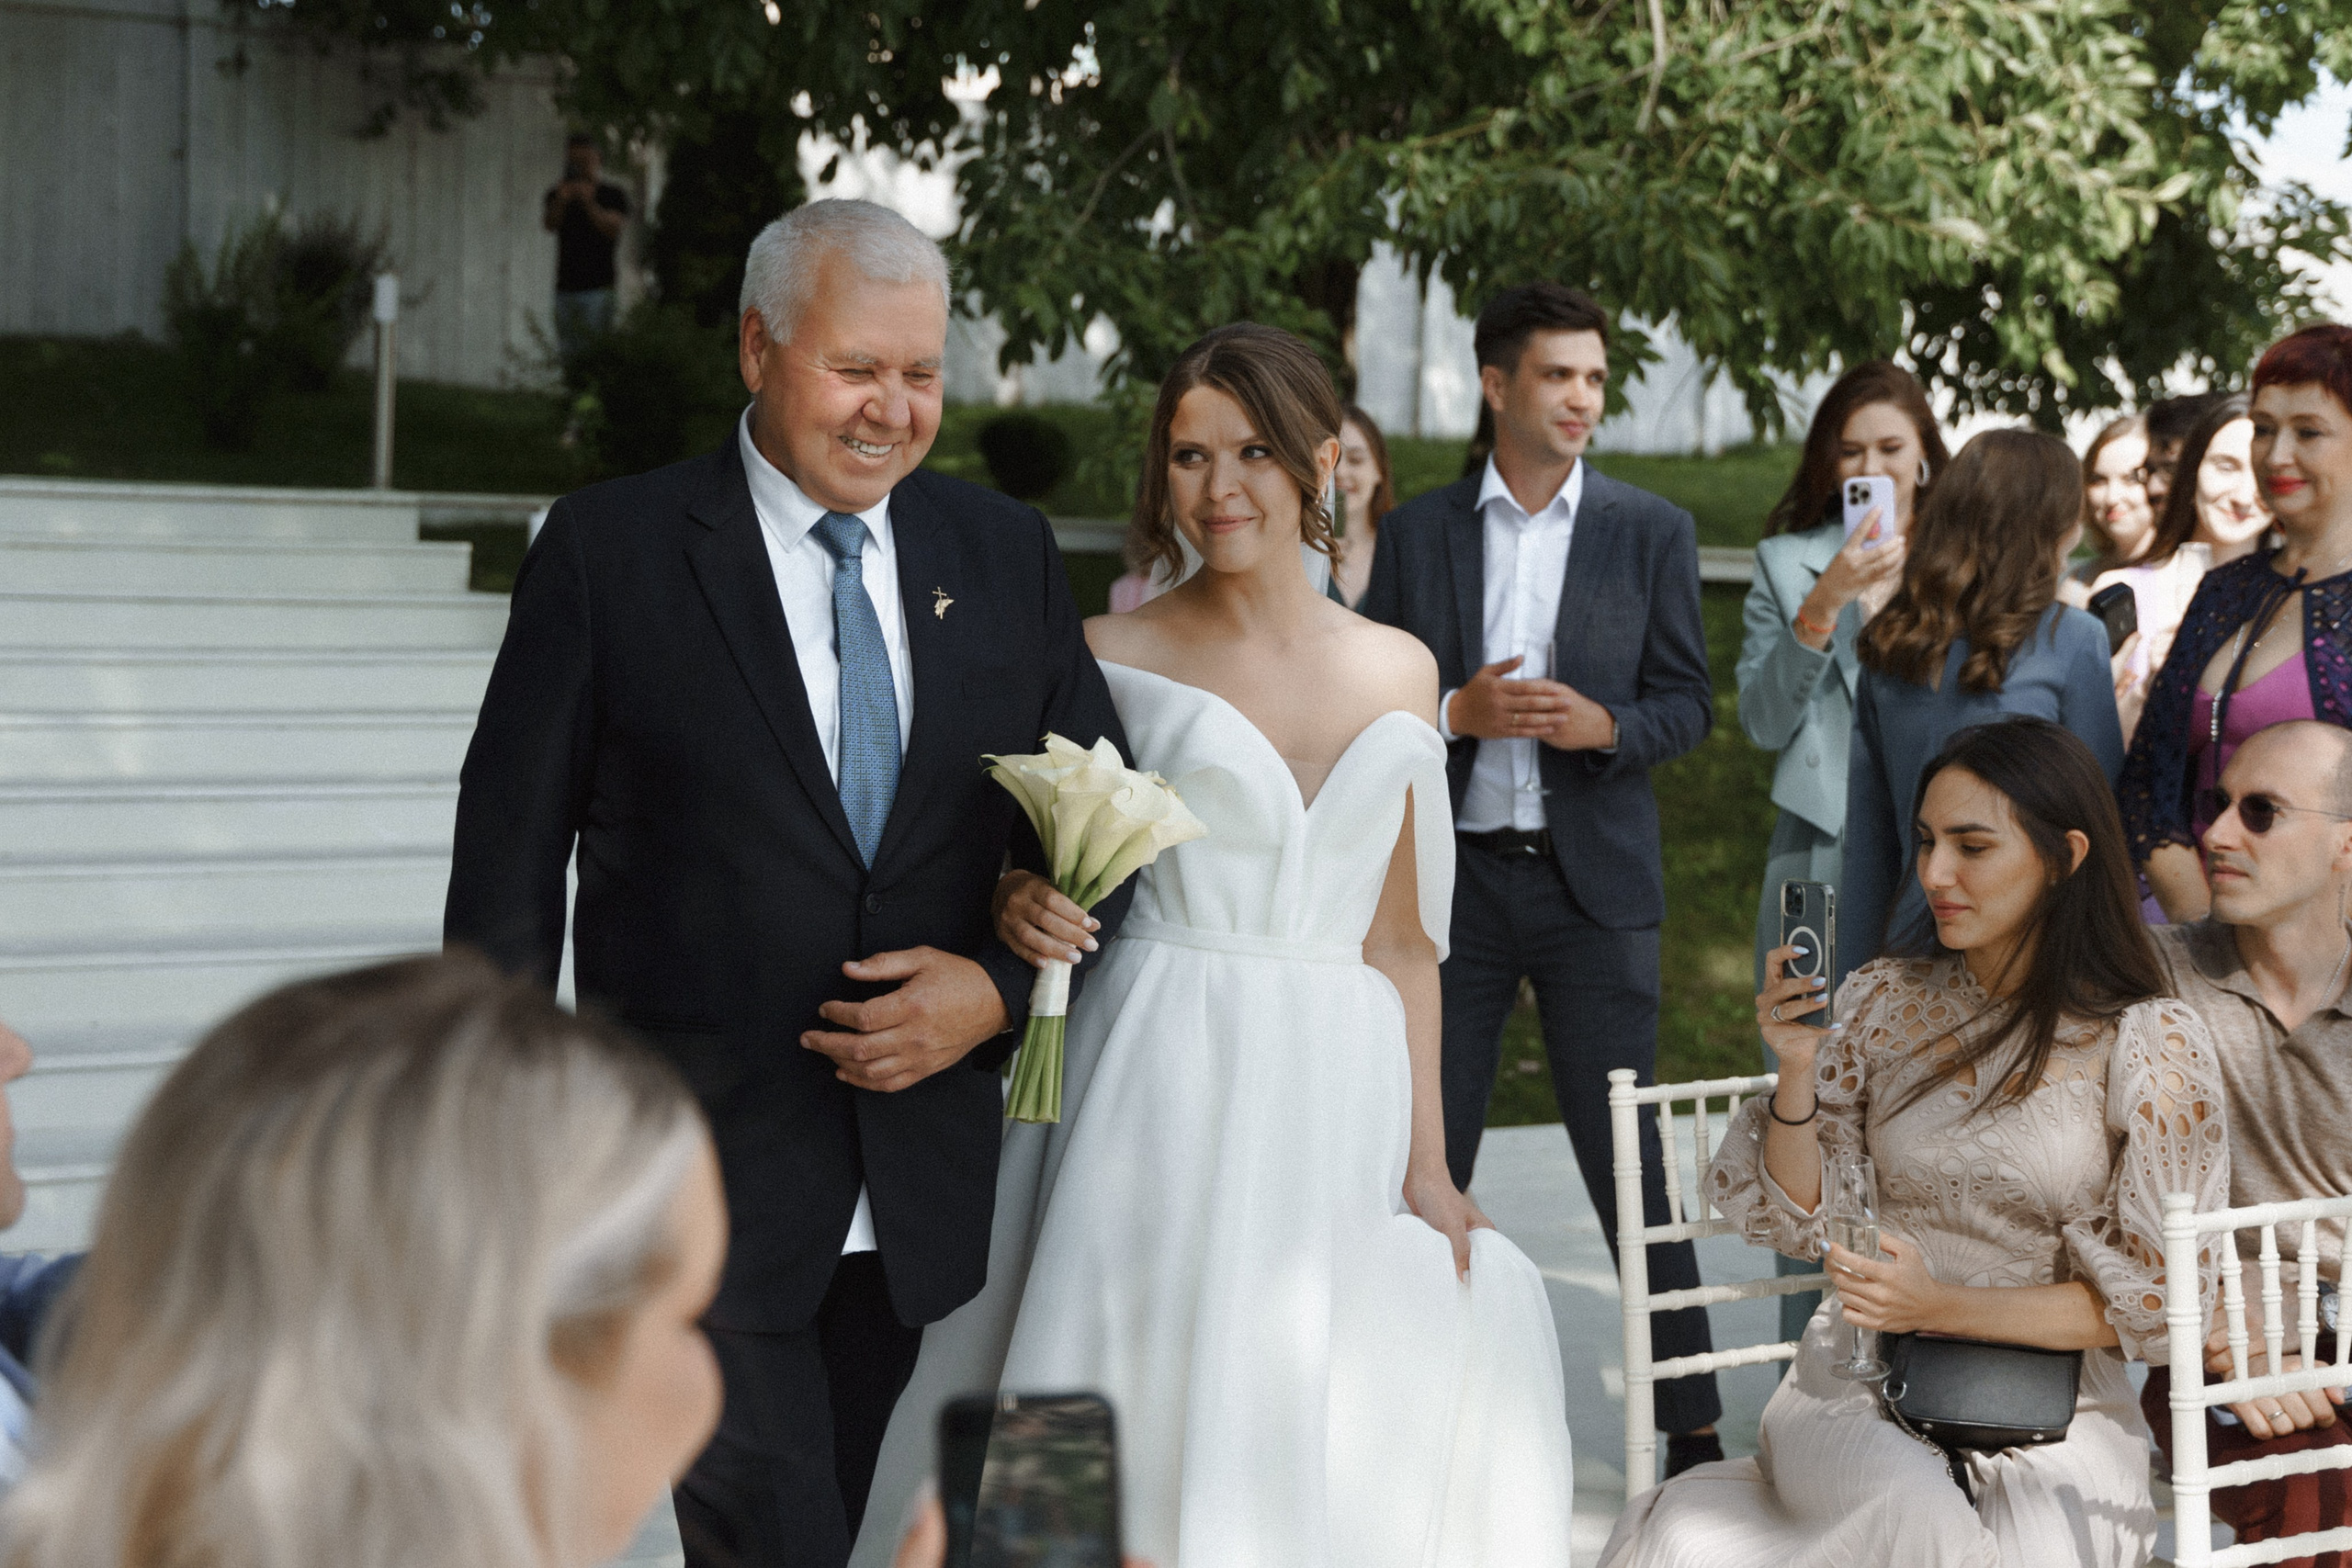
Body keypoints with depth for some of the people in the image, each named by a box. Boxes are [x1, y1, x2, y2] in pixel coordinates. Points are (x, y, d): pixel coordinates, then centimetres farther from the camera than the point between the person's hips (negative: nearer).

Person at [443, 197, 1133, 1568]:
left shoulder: (1007, 555, 6)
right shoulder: (611, 552, -5)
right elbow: (511, 854, -3)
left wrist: (1002, 988, -9)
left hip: (927, 1186, 4)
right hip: (705, 1187, -4)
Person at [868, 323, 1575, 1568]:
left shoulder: (1398, 671, 10)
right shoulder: (1114, 655, 1)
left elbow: (1396, 937, 13)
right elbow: (1033, 867, 6)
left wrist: (1427, 1160, 10)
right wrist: (1022, 908, -18)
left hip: (1336, 1098, 3)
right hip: (1163, 1086, -3)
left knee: (1316, 1439, 2)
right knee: (1154, 1410, -6)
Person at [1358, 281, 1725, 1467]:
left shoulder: (1651, 533, 6)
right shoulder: (1418, 533, 6)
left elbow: (1689, 702, 4)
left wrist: (1603, 725, -15)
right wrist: (1454, 713, -13)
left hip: (1592, 879, -1)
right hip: (1455, 871, 1)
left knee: (1627, 1154, -3)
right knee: (1428, 1153, 6)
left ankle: (1690, 1421, 3)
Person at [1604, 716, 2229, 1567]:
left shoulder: (2149, 1042, -5)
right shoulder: (1882, 1002, 5)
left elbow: (2162, 1296, -4)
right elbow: (1795, 1218, 10)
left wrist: (1944, 1307, -14)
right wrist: (1798, 1071, -8)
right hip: (1860, 1378, 1)